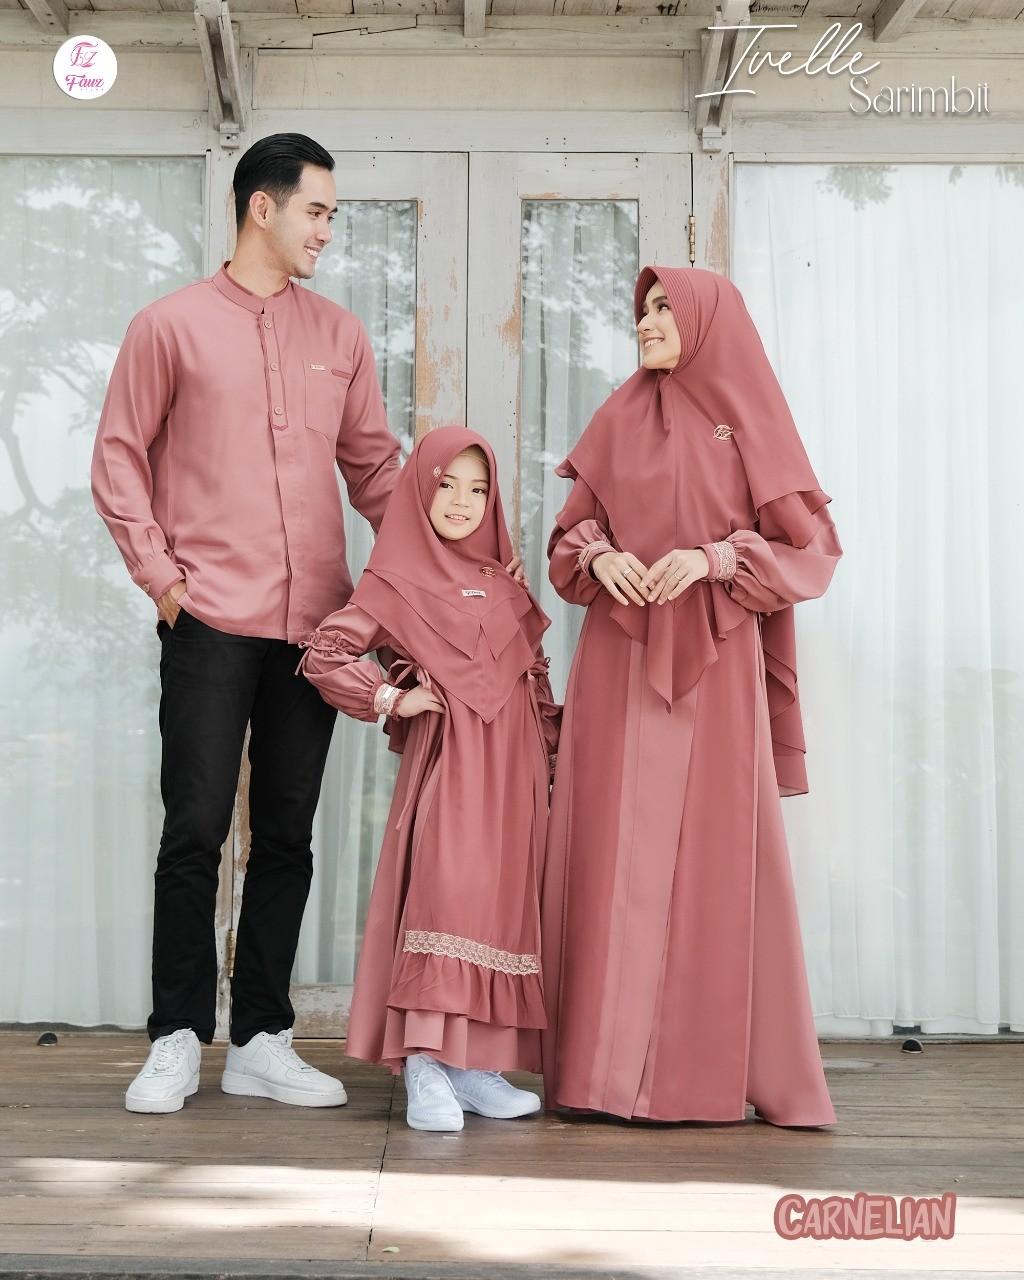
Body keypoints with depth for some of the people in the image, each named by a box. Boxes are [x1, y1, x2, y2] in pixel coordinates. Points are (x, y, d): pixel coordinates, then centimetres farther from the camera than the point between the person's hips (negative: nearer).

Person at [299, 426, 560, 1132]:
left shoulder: (506, 584, 18)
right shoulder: (398, 582, 2)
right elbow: (323, 654, -3)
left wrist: (555, 755, 16)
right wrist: (392, 698, -6)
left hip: (512, 768, 6)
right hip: (446, 760, -5)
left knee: (503, 902, 3)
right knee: (444, 890, -19)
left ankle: (474, 1065, 10)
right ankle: (425, 1066, -14)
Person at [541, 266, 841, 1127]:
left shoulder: (750, 422, 5)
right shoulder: (619, 420, 13)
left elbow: (806, 546, 1)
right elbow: (572, 526, 15)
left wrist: (711, 555, -13)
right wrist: (598, 555, -7)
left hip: (714, 666, -2)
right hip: (620, 664, 2)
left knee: (717, 852, -3)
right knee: (617, 852, -1)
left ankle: (715, 1065, 6)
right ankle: (610, 1061, 5)